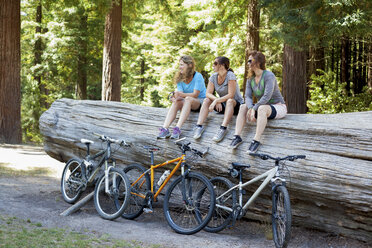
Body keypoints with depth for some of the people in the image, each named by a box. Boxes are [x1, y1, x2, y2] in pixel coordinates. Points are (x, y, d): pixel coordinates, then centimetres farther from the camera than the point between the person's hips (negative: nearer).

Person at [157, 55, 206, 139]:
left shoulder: (198, 76, -13)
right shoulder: (180, 78, 4)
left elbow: (195, 95, -21)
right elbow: (180, 93, -8)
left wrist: (181, 94, -35)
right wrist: (175, 97, -32)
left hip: (201, 101, -5)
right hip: (188, 103, 5)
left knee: (188, 99, -36)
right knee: (176, 102, -27)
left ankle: (178, 129, -50)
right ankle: (165, 129, -44)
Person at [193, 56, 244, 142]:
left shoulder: (230, 75, -19)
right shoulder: (213, 77, -1)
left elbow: (231, 95, -25)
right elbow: (208, 93, -7)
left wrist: (216, 101, -30)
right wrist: (216, 101, -26)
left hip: (236, 104, -6)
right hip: (222, 106, 6)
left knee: (230, 101, -37)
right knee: (206, 100, -14)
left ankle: (223, 128, -47)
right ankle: (199, 126, -24)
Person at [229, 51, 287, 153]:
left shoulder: (268, 75, -18)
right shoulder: (250, 78, 5)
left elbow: (267, 96, -27)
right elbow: (248, 96, -4)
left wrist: (254, 109, -28)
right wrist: (250, 108, -25)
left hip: (278, 107, -7)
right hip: (263, 106, 7)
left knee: (262, 108, -37)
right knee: (243, 107, -12)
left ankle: (256, 140, -41)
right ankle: (237, 136, -23)